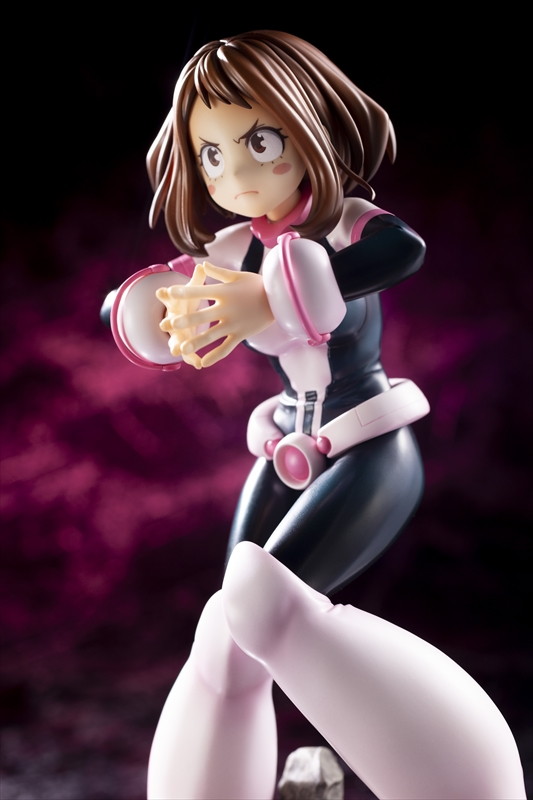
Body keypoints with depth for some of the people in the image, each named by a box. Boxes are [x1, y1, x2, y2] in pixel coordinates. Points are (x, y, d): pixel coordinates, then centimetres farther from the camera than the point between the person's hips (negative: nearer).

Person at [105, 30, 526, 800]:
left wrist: (268, 298, -41)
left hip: (370, 450, -6)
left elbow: (408, 248, -36)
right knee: (230, 639, -2)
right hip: (287, 457, 6)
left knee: (256, 604, -23)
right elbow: (128, 306, 1)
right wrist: (171, 306, -24)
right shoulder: (230, 254, 3)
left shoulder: (348, 225, -12)